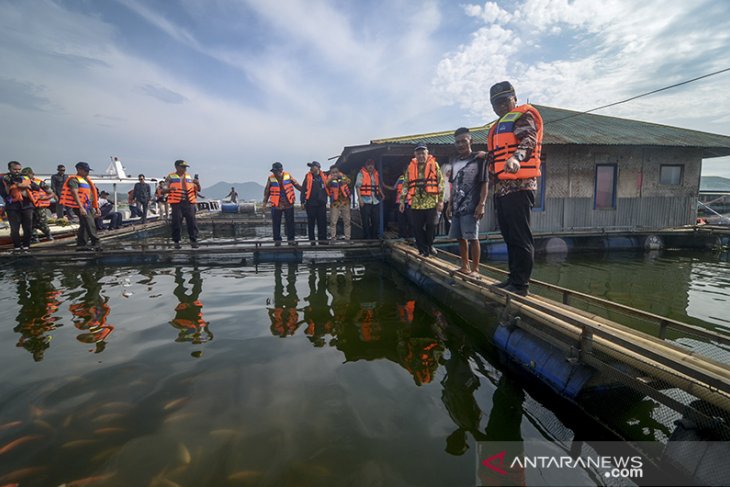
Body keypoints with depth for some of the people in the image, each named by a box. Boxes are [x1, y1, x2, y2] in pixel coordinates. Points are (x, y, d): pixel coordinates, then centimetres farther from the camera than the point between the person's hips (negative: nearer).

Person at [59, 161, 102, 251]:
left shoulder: (86, 180, 21)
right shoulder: (74, 180, -7)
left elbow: (91, 195, 24)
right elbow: (75, 194, -19)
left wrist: (96, 207, 22)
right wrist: (81, 207, -28)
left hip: (87, 207, 9)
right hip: (81, 207, -9)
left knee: (84, 226, 11)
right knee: (90, 225, -13)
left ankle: (81, 244, 17)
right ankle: (95, 244, -11)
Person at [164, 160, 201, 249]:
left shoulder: (189, 177, 18)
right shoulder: (170, 177, 9)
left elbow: (198, 189, 20)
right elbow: (164, 189, 5)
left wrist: (197, 183, -2)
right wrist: (170, 189, -17)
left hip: (189, 202, 3)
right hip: (176, 203, -2)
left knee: (191, 221, -4)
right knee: (176, 222, -2)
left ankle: (193, 240, 1)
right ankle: (176, 241, 8)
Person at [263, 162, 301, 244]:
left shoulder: (288, 176, 0)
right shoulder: (271, 178, -1)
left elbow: (296, 185, 9)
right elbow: (267, 191, 5)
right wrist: (265, 202, 3)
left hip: (288, 204, 0)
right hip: (276, 205, 0)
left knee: (290, 223, 6)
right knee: (276, 224, 5)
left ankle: (290, 239, 16)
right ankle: (277, 240, 16)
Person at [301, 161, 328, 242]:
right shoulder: (308, 176, 2)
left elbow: (327, 188, 13)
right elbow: (303, 189, -1)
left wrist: (325, 200, 8)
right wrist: (303, 201, -7)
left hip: (321, 203, 1)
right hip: (311, 203, -1)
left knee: (322, 223, 4)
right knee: (311, 223, 5)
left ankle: (322, 240, 13)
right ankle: (311, 240, 14)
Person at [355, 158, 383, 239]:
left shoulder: (376, 174, 17)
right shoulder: (361, 173, 0)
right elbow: (357, 186, -6)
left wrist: (381, 194, 10)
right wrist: (360, 199, -15)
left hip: (375, 201, 5)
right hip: (365, 201, -5)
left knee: (376, 220, 7)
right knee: (366, 221, 0)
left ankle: (375, 237, 18)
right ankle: (367, 238, 9)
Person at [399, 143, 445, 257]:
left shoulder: (434, 165, 2)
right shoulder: (410, 167, 10)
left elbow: (440, 183, 0)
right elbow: (405, 185, 12)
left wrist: (441, 200, -6)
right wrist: (402, 201, 7)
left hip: (431, 202, -2)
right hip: (416, 204, 2)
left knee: (431, 226, 6)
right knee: (417, 228, 3)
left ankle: (429, 245, 30)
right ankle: (423, 250, 17)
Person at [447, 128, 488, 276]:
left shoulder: (479, 158, -3)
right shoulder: (455, 161, 15)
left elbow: (484, 183, -6)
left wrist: (481, 204, -15)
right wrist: (450, 205, 16)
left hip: (471, 207, -6)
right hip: (457, 207, 6)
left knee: (472, 237, -6)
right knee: (460, 237, 8)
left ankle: (475, 268, 1)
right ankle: (465, 266, 18)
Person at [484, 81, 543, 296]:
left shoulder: (523, 116, 0)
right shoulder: (498, 126, 27)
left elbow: (529, 140, -20)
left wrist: (516, 157, -39)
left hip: (519, 186, -9)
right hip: (502, 188, 9)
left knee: (520, 237, -8)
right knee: (509, 237, 12)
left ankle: (521, 284, -4)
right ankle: (513, 278, 21)